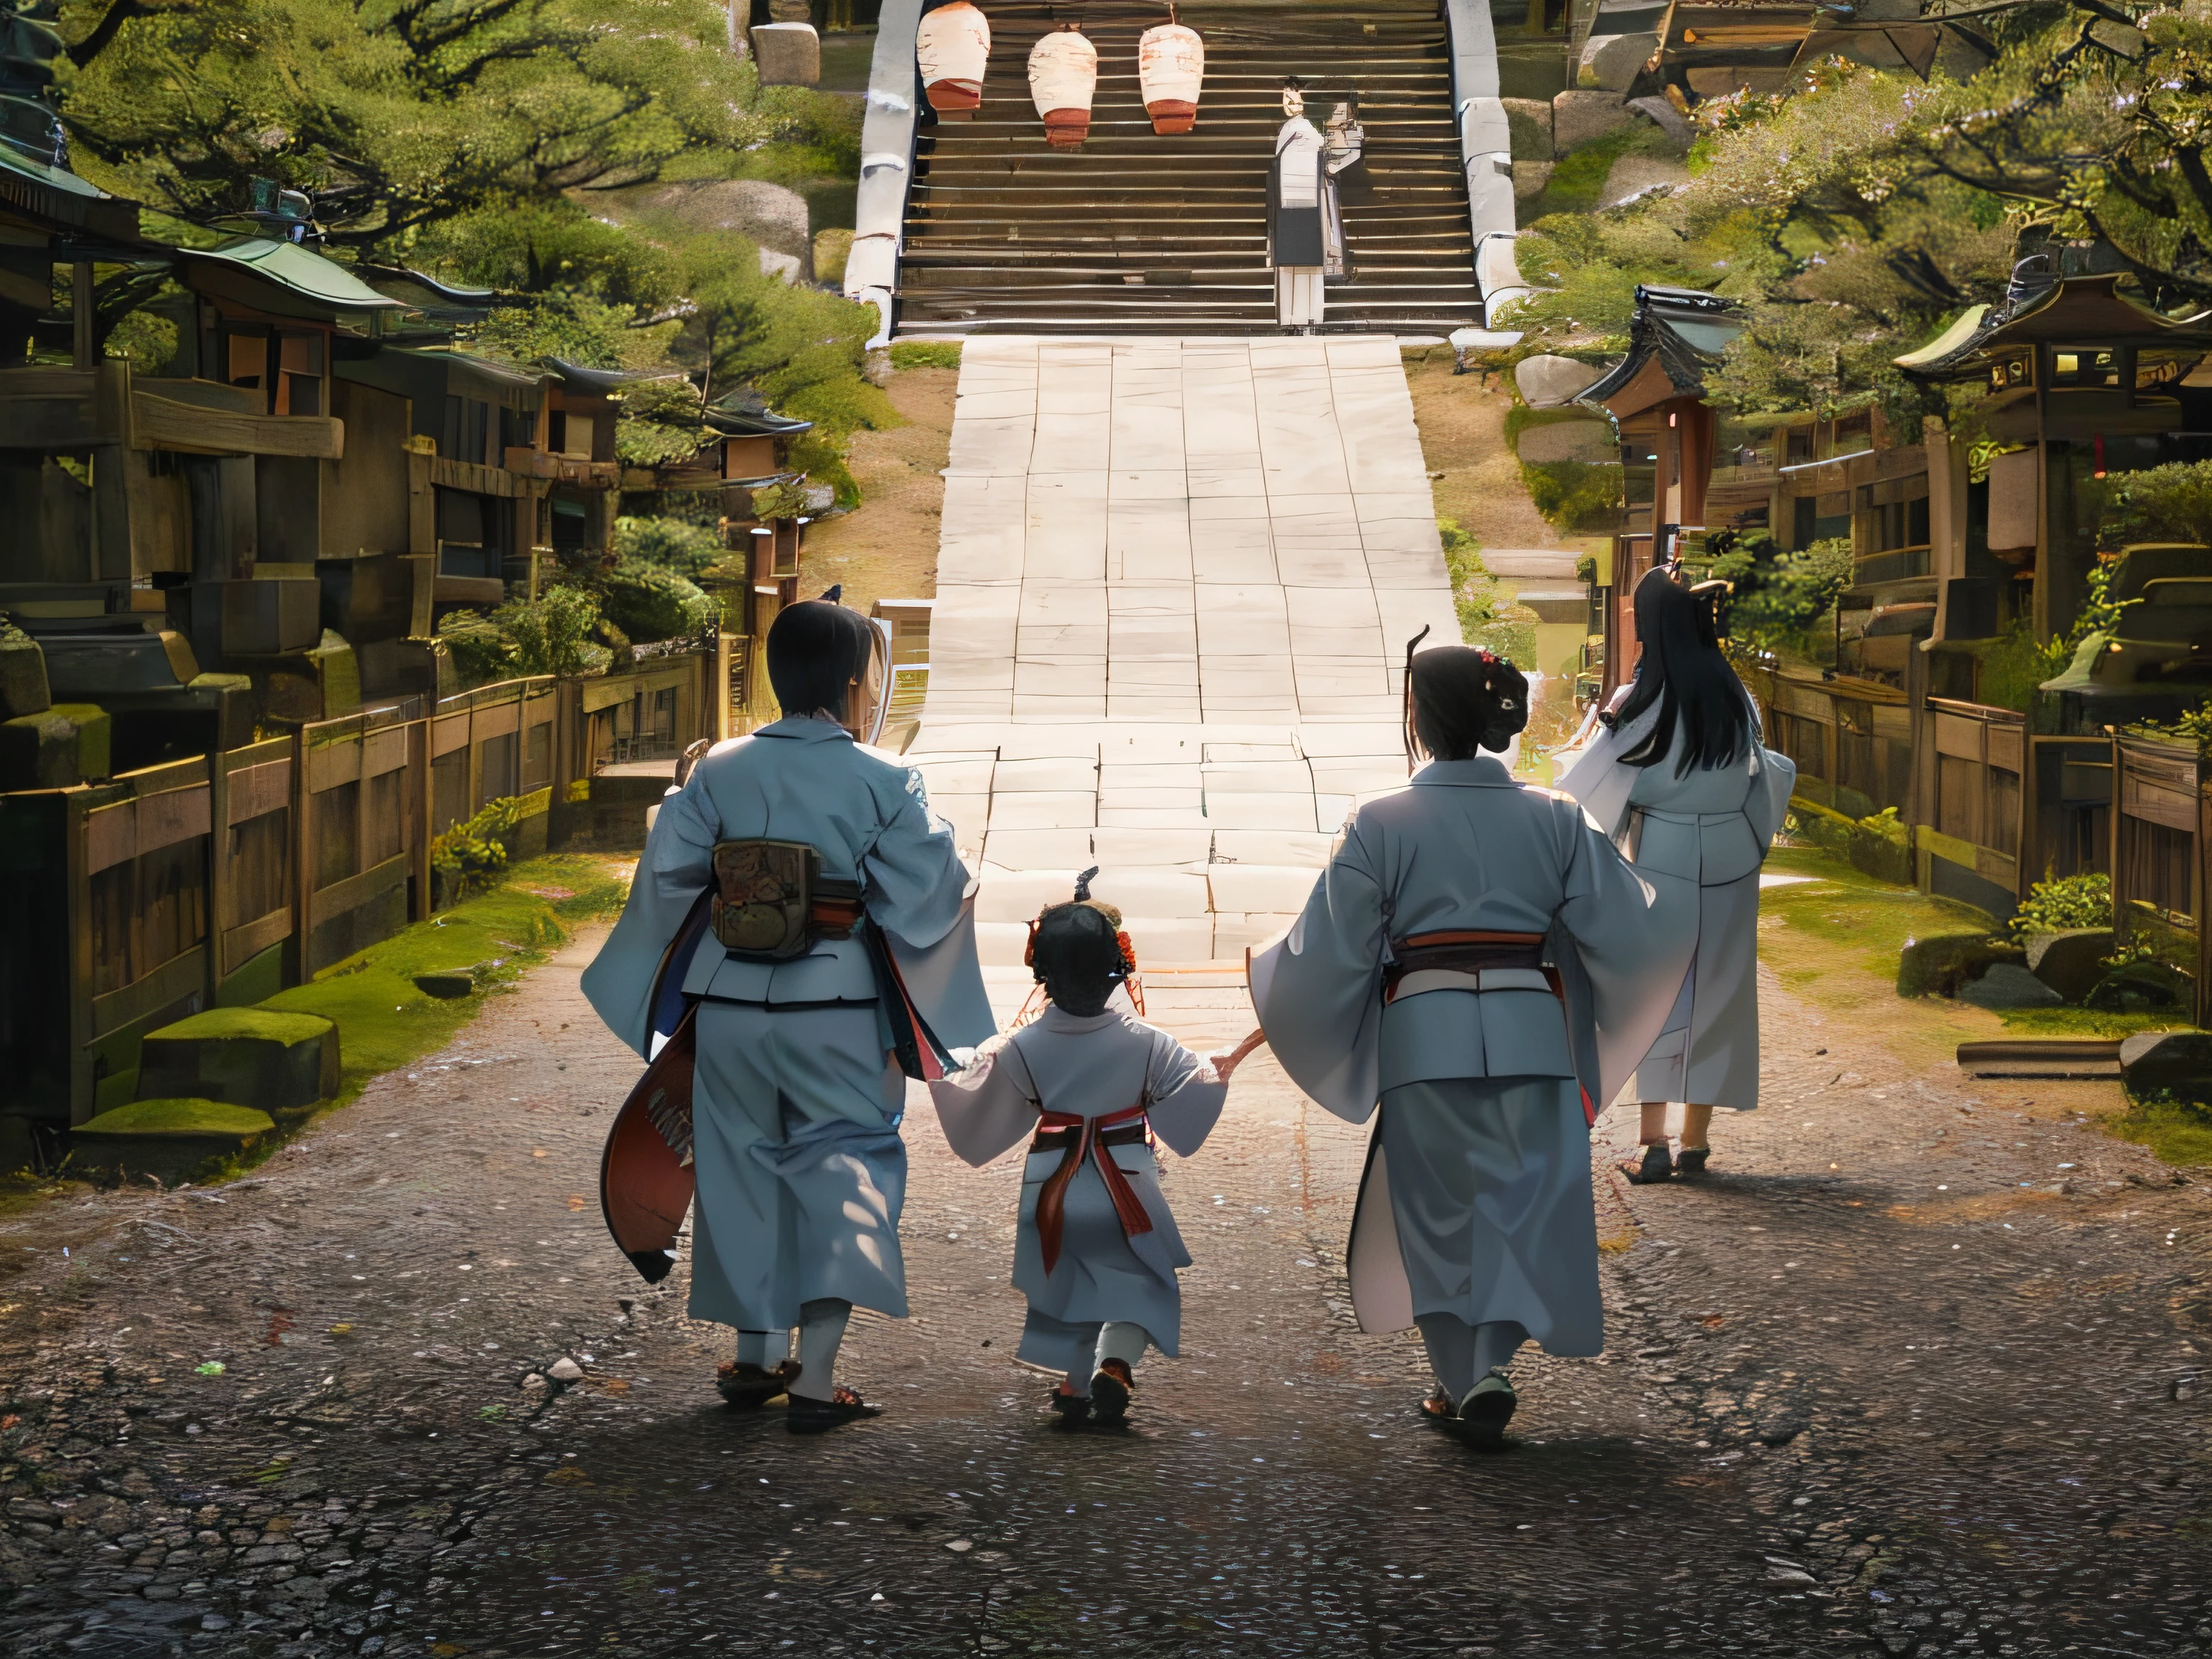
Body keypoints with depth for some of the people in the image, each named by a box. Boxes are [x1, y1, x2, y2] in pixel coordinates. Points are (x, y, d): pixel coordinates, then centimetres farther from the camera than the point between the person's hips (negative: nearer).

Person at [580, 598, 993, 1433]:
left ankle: (754, 1358, 27)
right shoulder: (883, 782, -10)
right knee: (842, 1172, 5)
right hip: (835, 1011, -3)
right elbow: (925, 899, -6)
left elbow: (666, 878, 0)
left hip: (728, 1004, 3)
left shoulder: (719, 770, -3)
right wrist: (959, 883, 15)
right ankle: (816, 1376, -4)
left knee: (744, 1167, 18)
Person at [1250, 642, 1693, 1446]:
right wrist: (1675, 914, 24)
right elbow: (1620, 929, 2)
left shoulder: (1379, 825, -6)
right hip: (1531, 1035, 2)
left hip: (1426, 1038, -2)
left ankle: (1466, 1380, 9)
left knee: (1441, 1208, 11)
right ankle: (1490, 1365, -4)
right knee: (1521, 1199, 10)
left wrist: (1266, 977, 16)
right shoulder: (1555, 818, 0)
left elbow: (1332, 957, -4)